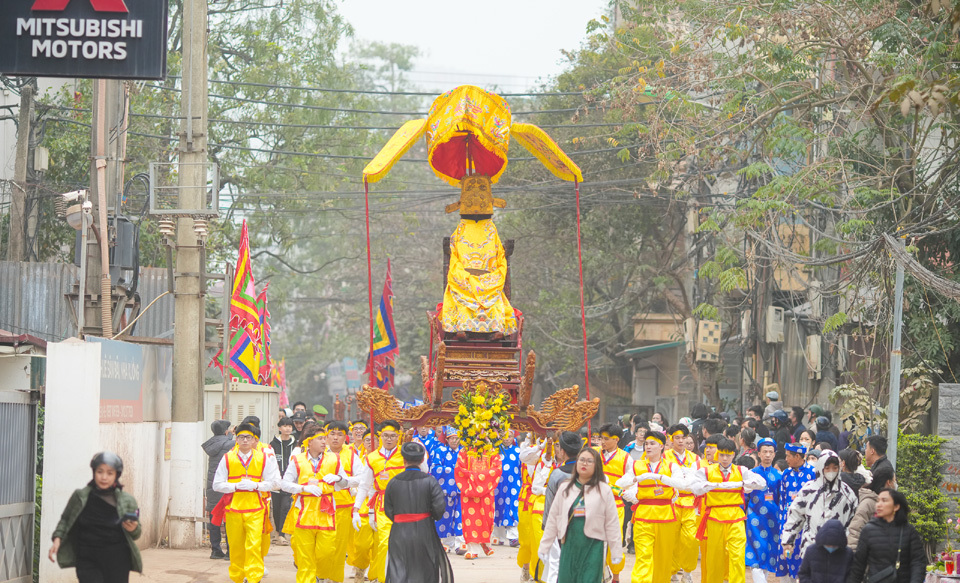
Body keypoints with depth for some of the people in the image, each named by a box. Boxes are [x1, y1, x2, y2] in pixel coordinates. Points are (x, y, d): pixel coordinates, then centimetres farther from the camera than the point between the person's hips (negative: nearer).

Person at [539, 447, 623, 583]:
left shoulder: (604, 490, 2)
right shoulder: (565, 488, 11)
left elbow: (612, 523, 2)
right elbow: (552, 519, 13)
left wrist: (616, 552, 0)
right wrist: (544, 546, 11)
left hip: (593, 546, -3)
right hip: (569, 545, 3)